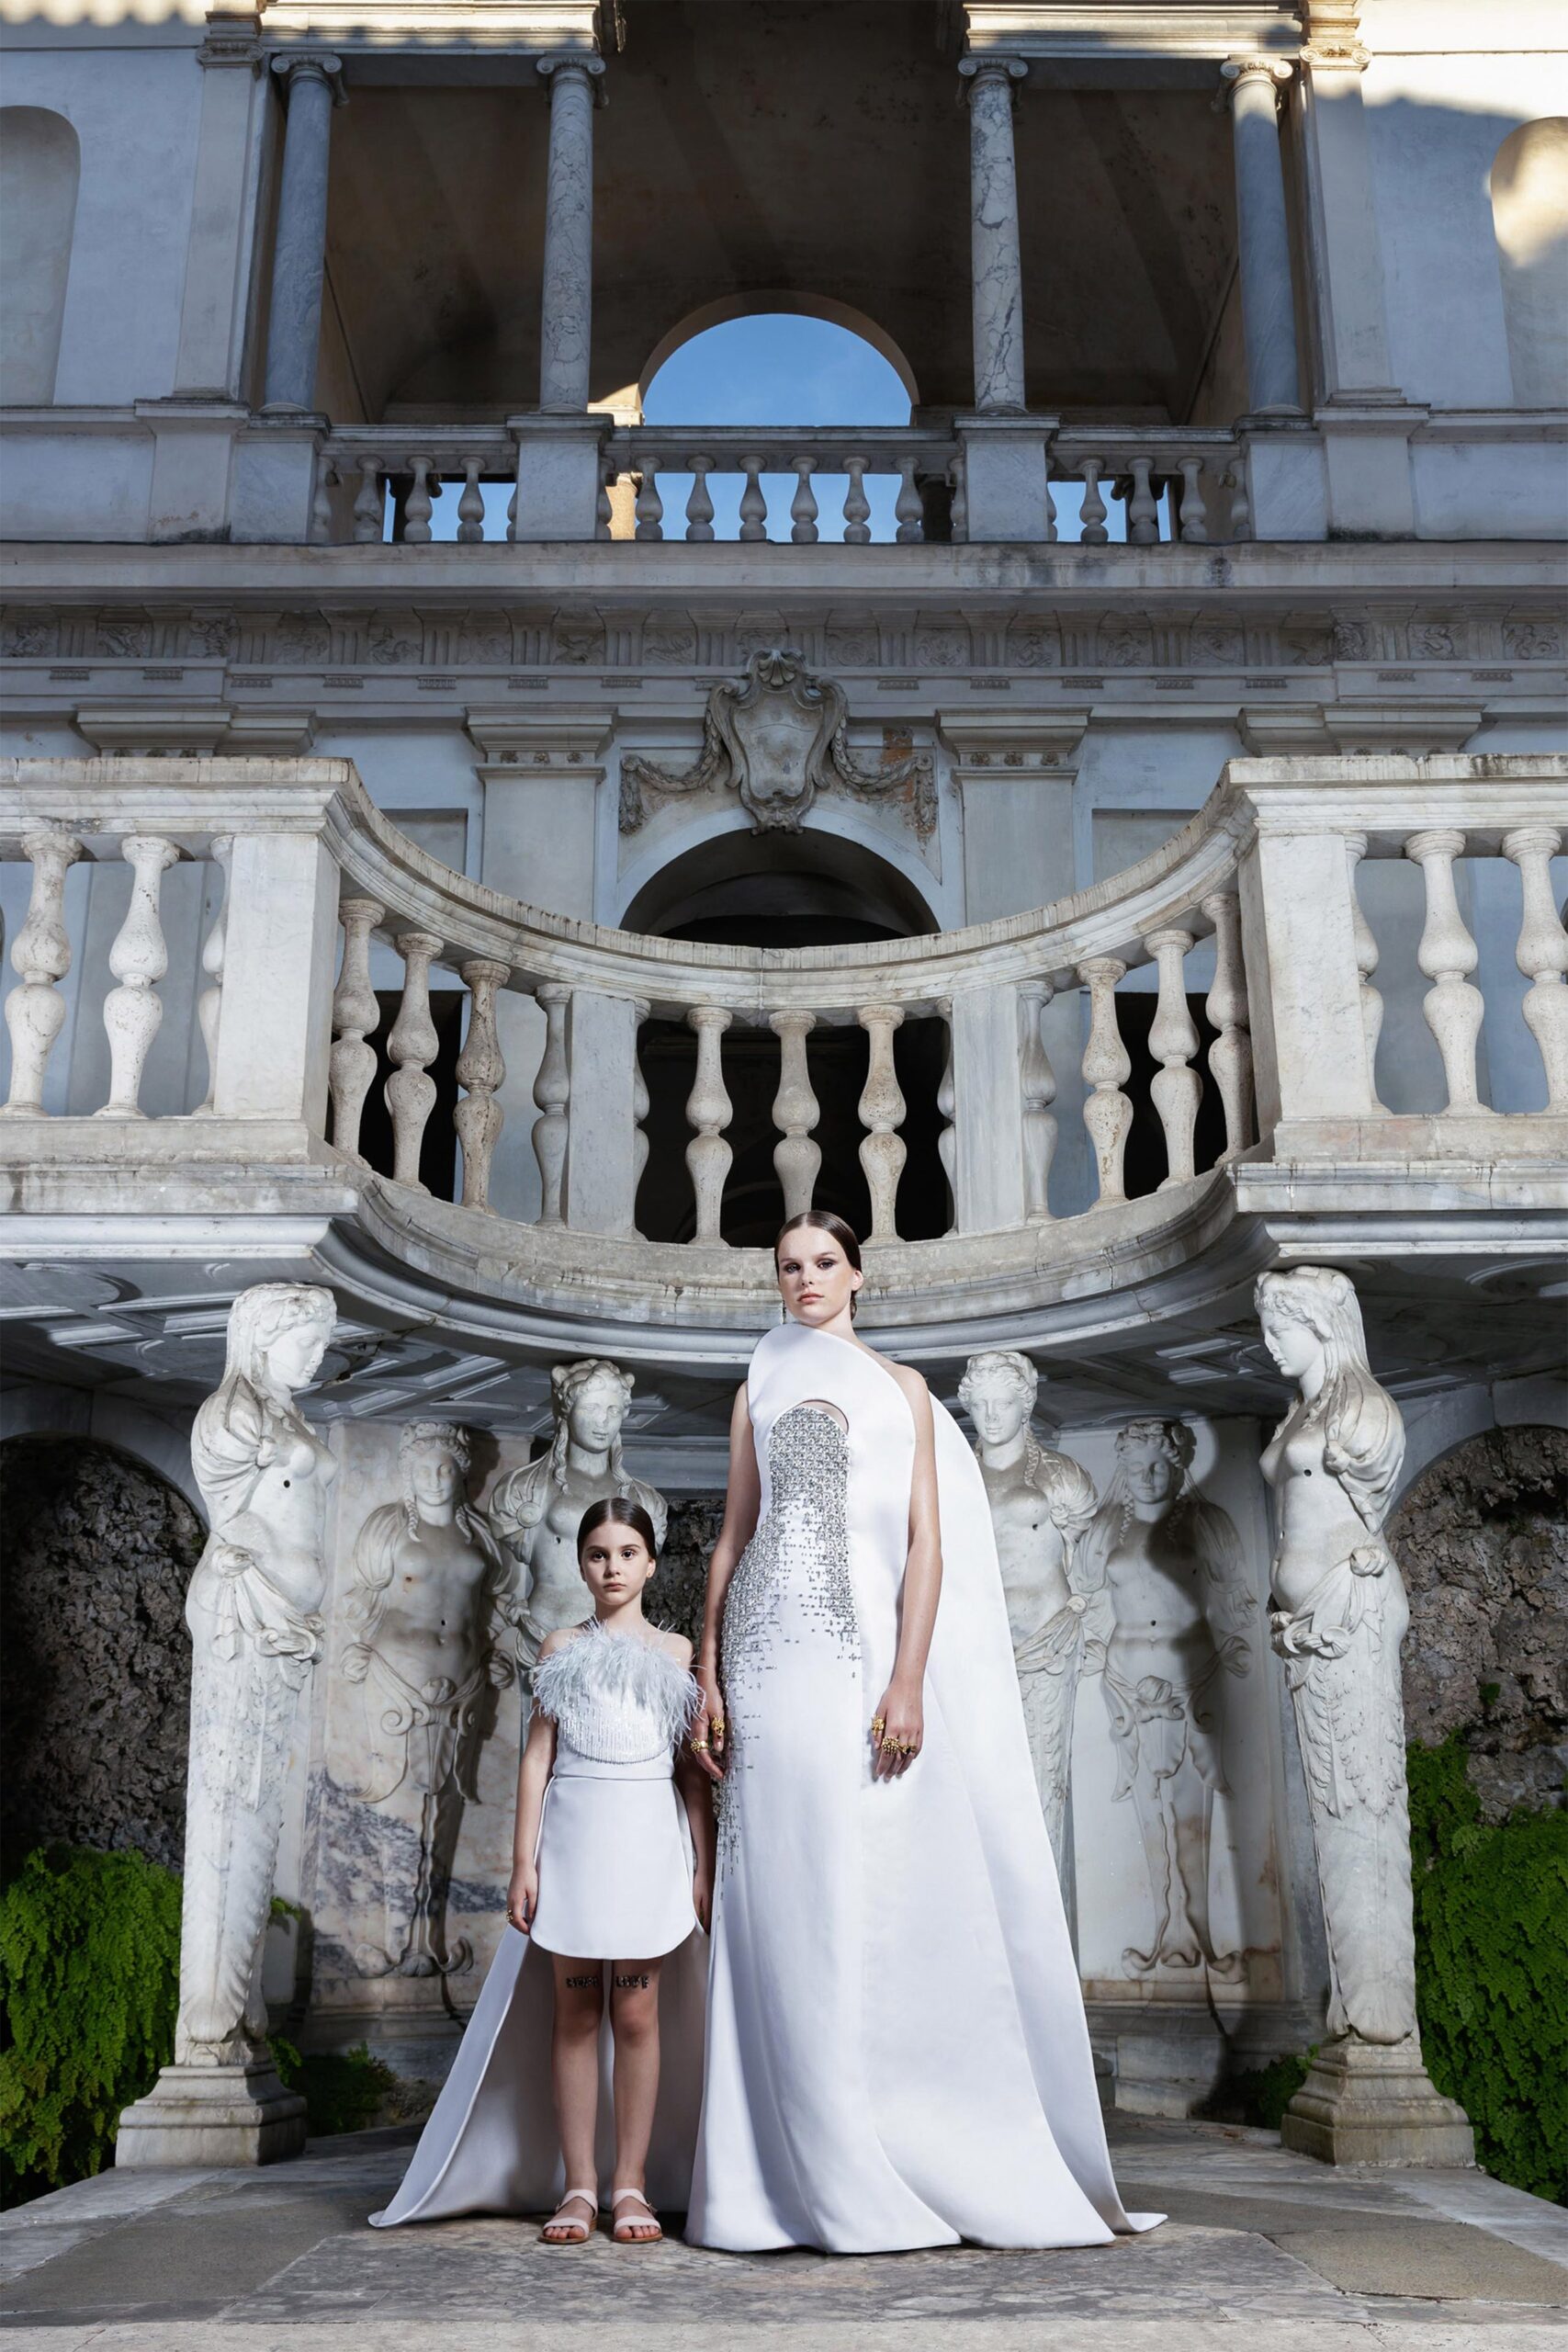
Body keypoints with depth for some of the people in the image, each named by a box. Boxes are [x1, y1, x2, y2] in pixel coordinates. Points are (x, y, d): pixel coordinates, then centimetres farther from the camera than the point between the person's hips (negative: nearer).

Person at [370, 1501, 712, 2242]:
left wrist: (703, 1868, 1)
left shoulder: (677, 1652, 8)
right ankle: (578, 2186, 10)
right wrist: (523, 1862, -1)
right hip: (571, 1836, 1)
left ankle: (631, 2185, 9)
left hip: (649, 1841, 0)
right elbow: (537, 1756, 6)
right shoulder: (562, 1648, 9)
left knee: (637, 2017, -1)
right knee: (574, 2015, 3)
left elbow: (694, 1770, 7)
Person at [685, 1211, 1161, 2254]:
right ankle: (803, 2171, 6)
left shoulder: (901, 1389, 9)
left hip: (861, 1649, -3)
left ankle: (870, 2175, 4)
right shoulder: (761, 1391, 18)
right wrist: (709, 1679, 6)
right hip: (766, 1657, 3)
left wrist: (907, 1682, -10)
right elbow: (732, 1540, 15)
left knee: (860, 1891, -6)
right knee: (775, 1901, -1)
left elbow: (927, 1544, 1)